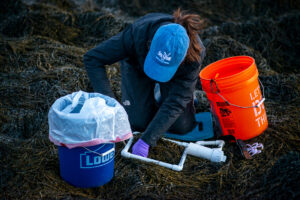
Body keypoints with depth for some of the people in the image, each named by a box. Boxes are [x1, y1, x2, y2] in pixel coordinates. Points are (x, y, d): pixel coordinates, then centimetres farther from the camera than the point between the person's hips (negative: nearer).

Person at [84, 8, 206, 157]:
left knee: (182, 127, -6)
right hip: (137, 65, 0)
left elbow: (175, 104, -34)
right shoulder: (137, 33, -43)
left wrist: (146, 140, -40)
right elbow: (92, 59, -34)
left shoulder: (194, 55, -40)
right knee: (137, 123, -9)